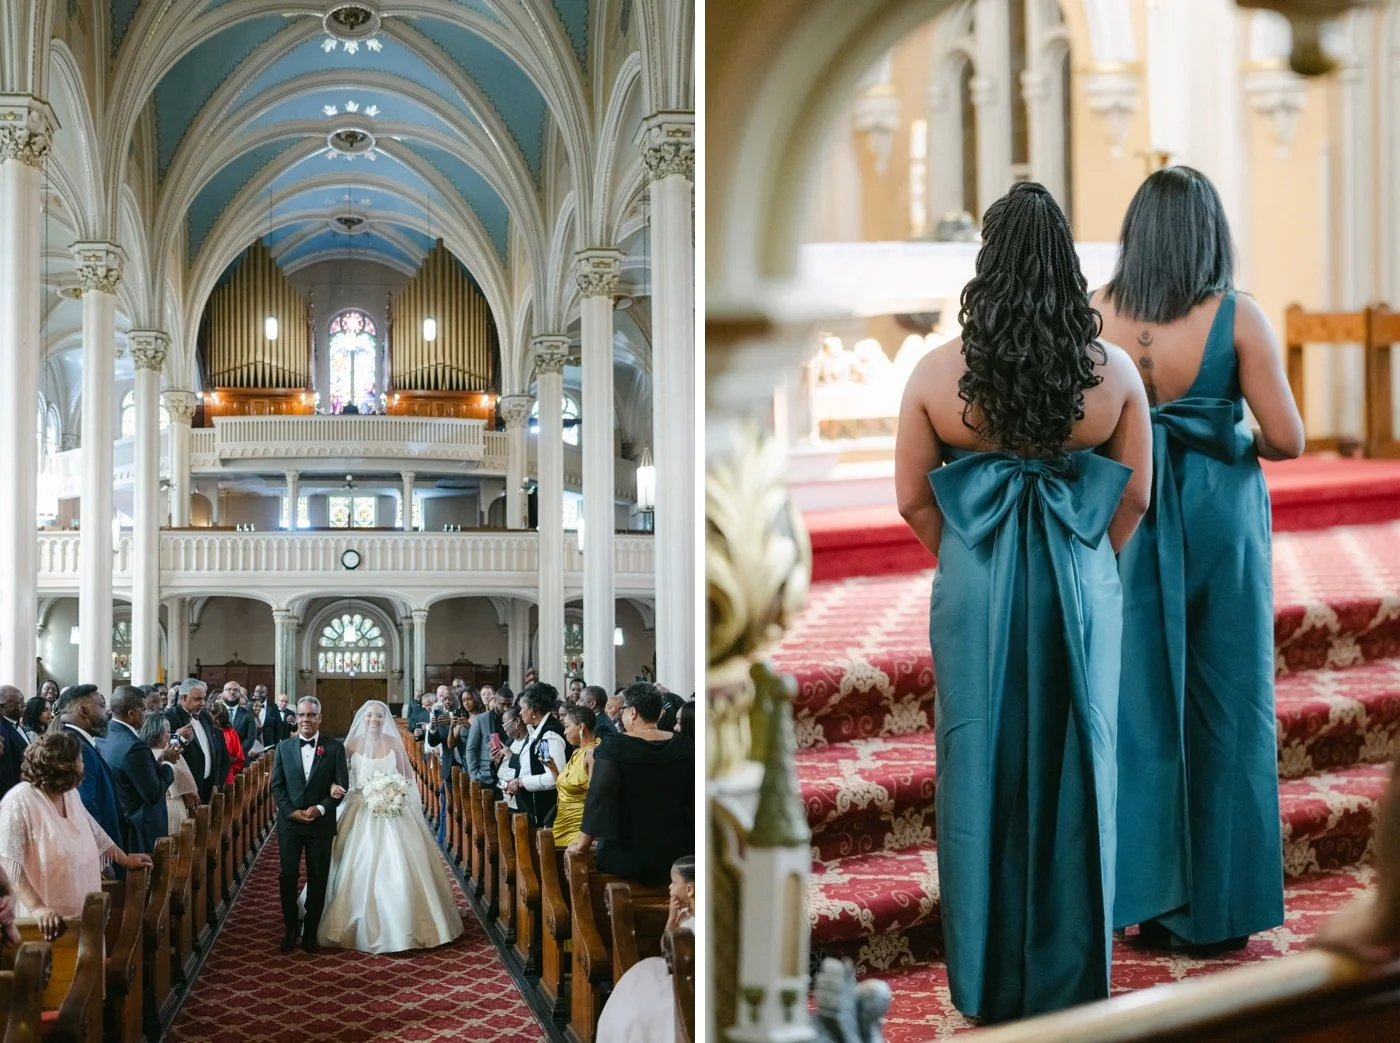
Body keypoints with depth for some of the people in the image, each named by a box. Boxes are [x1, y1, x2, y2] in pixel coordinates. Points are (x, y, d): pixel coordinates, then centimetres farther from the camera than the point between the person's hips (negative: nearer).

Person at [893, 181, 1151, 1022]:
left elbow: (913, 498, -2)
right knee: (1074, 767, 12)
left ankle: (990, 980, 22)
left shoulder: (939, 372, -9)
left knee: (982, 766, 11)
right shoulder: (1114, 370, -6)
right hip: (1080, 589, 1)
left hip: (975, 588, -1)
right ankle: (1070, 977, 24)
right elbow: (1135, 495, 1)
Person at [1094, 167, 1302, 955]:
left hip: (1132, 523, 2)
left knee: (1142, 702, 11)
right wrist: (1245, 440, 11)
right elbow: (1288, 439, -10)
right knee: (1226, 709, 8)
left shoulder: (1098, 316, -5)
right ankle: (1220, 908, 16)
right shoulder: (1238, 317, -10)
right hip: (1220, 519, -2)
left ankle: (1152, 895, 17)